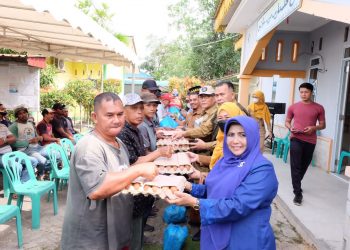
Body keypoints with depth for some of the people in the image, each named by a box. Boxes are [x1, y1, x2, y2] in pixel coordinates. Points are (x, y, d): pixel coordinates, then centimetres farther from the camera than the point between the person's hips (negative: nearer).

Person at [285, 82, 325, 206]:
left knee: (304, 165, 15)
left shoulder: (319, 108, 3)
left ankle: (296, 185, 39)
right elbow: (287, 121, 13)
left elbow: (323, 125, 8)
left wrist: (314, 128, -13)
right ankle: (298, 193, -3)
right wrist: (290, 128, -10)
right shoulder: (293, 107, 3)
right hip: (296, 139, -1)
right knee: (295, 166, -7)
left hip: (310, 141, 2)